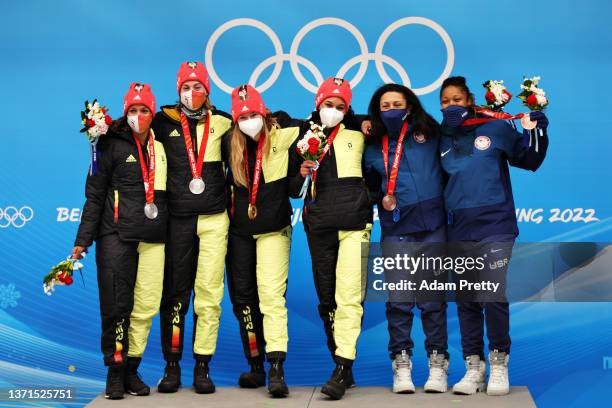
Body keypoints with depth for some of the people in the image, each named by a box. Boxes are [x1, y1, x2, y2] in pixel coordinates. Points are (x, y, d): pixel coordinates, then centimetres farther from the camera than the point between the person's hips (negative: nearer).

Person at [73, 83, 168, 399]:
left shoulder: (161, 146, 14)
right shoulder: (112, 144, 2)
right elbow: (95, 194, 1)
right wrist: (83, 239, -3)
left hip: (153, 238, 4)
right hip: (116, 235, -4)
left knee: (146, 305, 0)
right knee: (117, 305, -7)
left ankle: (132, 370, 12)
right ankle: (115, 372, 4)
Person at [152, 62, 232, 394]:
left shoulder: (222, 123, 7)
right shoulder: (165, 121, 5)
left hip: (214, 219, 0)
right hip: (178, 219, 0)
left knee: (209, 293, 0)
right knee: (175, 292, 4)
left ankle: (202, 366, 7)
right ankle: (172, 364, 13)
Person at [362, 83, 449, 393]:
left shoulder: (430, 134, 5)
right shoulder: (374, 147, 11)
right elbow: (368, 185, 21)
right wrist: (381, 198, 3)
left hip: (433, 227, -1)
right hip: (396, 231, 1)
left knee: (433, 298, 2)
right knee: (399, 299, -2)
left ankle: (437, 364, 12)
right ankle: (401, 364, 8)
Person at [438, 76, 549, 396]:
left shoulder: (496, 129, 4)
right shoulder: (441, 138, 10)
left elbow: (529, 160, 11)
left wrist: (537, 131, -5)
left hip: (494, 226, -3)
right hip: (458, 231, 3)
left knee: (494, 295, -10)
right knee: (465, 301, 6)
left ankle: (499, 364, 6)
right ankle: (474, 367, 16)